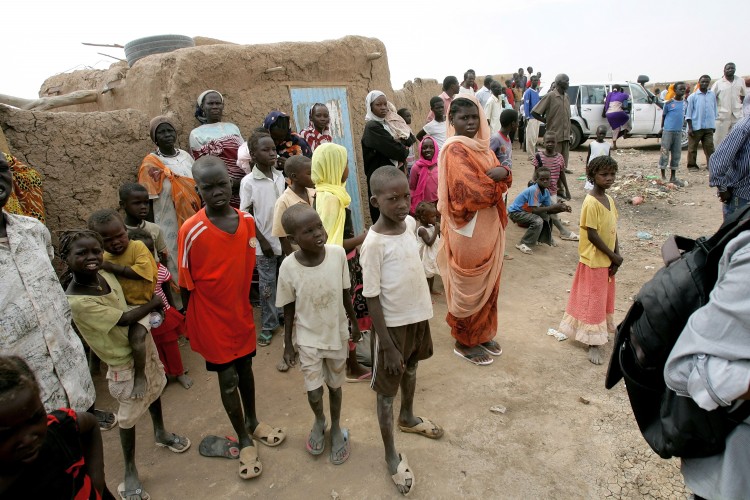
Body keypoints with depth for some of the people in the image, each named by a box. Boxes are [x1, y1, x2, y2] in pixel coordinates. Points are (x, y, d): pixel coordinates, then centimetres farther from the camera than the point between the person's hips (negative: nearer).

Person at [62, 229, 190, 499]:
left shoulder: (105, 273, -11)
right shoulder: (77, 301, -31)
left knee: (155, 389, 27)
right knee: (128, 417, 10)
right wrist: (154, 303, -12)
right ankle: (130, 472, 34)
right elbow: (125, 318, -26)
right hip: (124, 361, -7)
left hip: (144, 342, 7)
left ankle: (161, 433, 55)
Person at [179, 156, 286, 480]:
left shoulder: (247, 221, -7)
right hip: (212, 320, -4)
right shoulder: (191, 231, -22)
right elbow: (186, 285, -12)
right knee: (228, 379, 10)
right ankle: (244, 440, 32)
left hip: (242, 314, 4)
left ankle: (253, 422, 45)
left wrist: (245, 306, 11)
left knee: (245, 368, 21)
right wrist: (194, 323, -4)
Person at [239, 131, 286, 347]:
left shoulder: (280, 177, 2)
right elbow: (246, 215, -9)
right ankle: (268, 325, 21)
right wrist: (262, 240, -11)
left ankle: (283, 314, 35)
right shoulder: (248, 182, -11)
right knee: (267, 285, 7)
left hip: (284, 239, 4)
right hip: (265, 242, -4)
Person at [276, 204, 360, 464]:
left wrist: (354, 322, 8)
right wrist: (287, 343, 0)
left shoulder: (338, 253, -17)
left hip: (337, 334, 2)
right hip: (308, 339, -1)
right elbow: (289, 309, -7)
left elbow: (345, 293, -2)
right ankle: (319, 420, 39)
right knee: (314, 394, 3)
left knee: (335, 386, 17)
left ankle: (336, 427, 46)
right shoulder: (288, 266, -21)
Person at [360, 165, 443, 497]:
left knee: (411, 371, 28)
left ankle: (408, 418, 55)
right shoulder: (374, 243, -25)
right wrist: (387, 346, -20)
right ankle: (391, 455, 30)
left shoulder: (409, 223, -5)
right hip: (394, 324, -7)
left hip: (418, 315, 7)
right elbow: (372, 298, -21)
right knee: (387, 390, 11)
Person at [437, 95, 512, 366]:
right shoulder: (454, 150, -16)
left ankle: (483, 335, 35)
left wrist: (502, 172, -16)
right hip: (469, 229, -8)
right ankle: (464, 342, 22)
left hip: (489, 226, 9)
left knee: (487, 284, 18)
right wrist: (495, 183, -8)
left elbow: (503, 178, 6)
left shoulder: (481, 145, 10)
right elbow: (470, 191, -25)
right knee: (468, 287, 5)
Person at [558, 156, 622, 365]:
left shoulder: (609, 199, 5)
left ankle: (603, 329, 39)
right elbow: (592, 234, -21)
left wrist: (616, 255, -1)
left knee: (605, 296, 20)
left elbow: (613, 229, 7)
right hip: (594, 259, -8)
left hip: (607, 259, 8)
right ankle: (594, 343, 11)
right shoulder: (591, 202, -21)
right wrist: (613, 255, -14)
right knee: (593, 299, 1)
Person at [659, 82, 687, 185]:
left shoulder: (685, 104, 9)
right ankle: (663, 176, 6)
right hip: (668, 131, -5)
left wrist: (681, 126, 13)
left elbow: (683, 117, 18)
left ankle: (673, 177, 14)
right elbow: (663, 116, 3)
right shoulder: (669, 103, -5)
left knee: (677, 154, 7)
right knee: (665, 153, -2)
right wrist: (662, 128, 5)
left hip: (678, 131, 5)